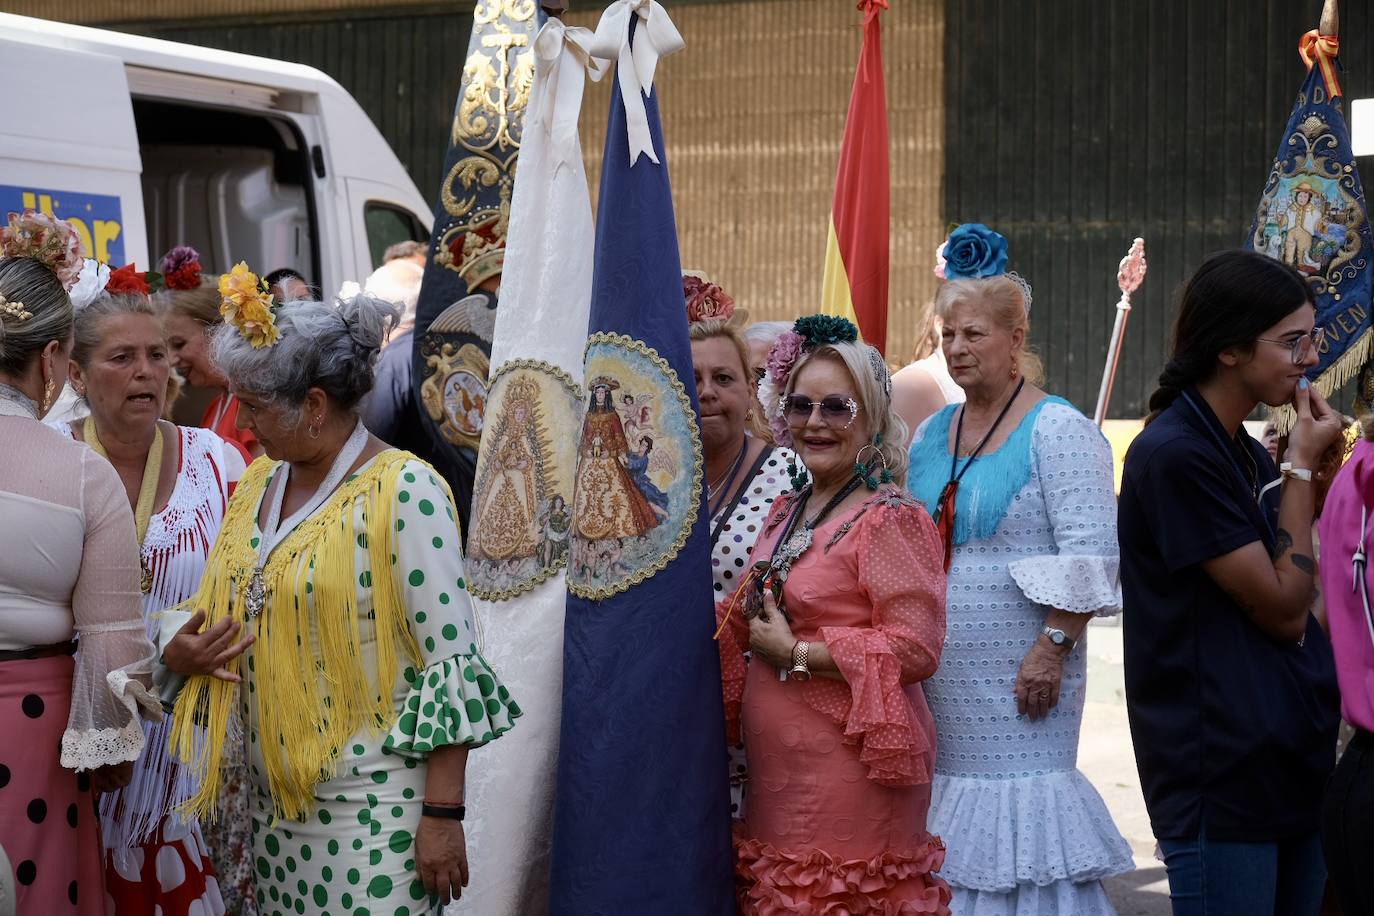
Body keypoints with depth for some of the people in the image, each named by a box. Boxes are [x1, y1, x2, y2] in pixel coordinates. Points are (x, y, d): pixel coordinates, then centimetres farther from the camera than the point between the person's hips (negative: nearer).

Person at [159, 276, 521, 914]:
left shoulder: (404, 491, -12)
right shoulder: (259, 483, 10)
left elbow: (451, 659, -15)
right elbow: (220, 605, 21)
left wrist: (443, 815, -18)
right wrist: (176, 647, -3)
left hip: (371, 803, -7)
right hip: (272, 798, 7)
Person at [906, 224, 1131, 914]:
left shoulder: (1057, 430, -7)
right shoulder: (930, 436, 14)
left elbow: (1087, 557, -14)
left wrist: (1051, 649, -20)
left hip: (1018, 672, -7)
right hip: (942, 671, 7)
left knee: (1021, 801, -7)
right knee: (948, 784, 7)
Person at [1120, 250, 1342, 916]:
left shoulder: (1247, 455, 15)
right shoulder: (1175, 455, -13)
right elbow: (1282, 608, -13)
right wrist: (1302, 468, -8)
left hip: (1293, 759, 9)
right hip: (1222, 778, -9)